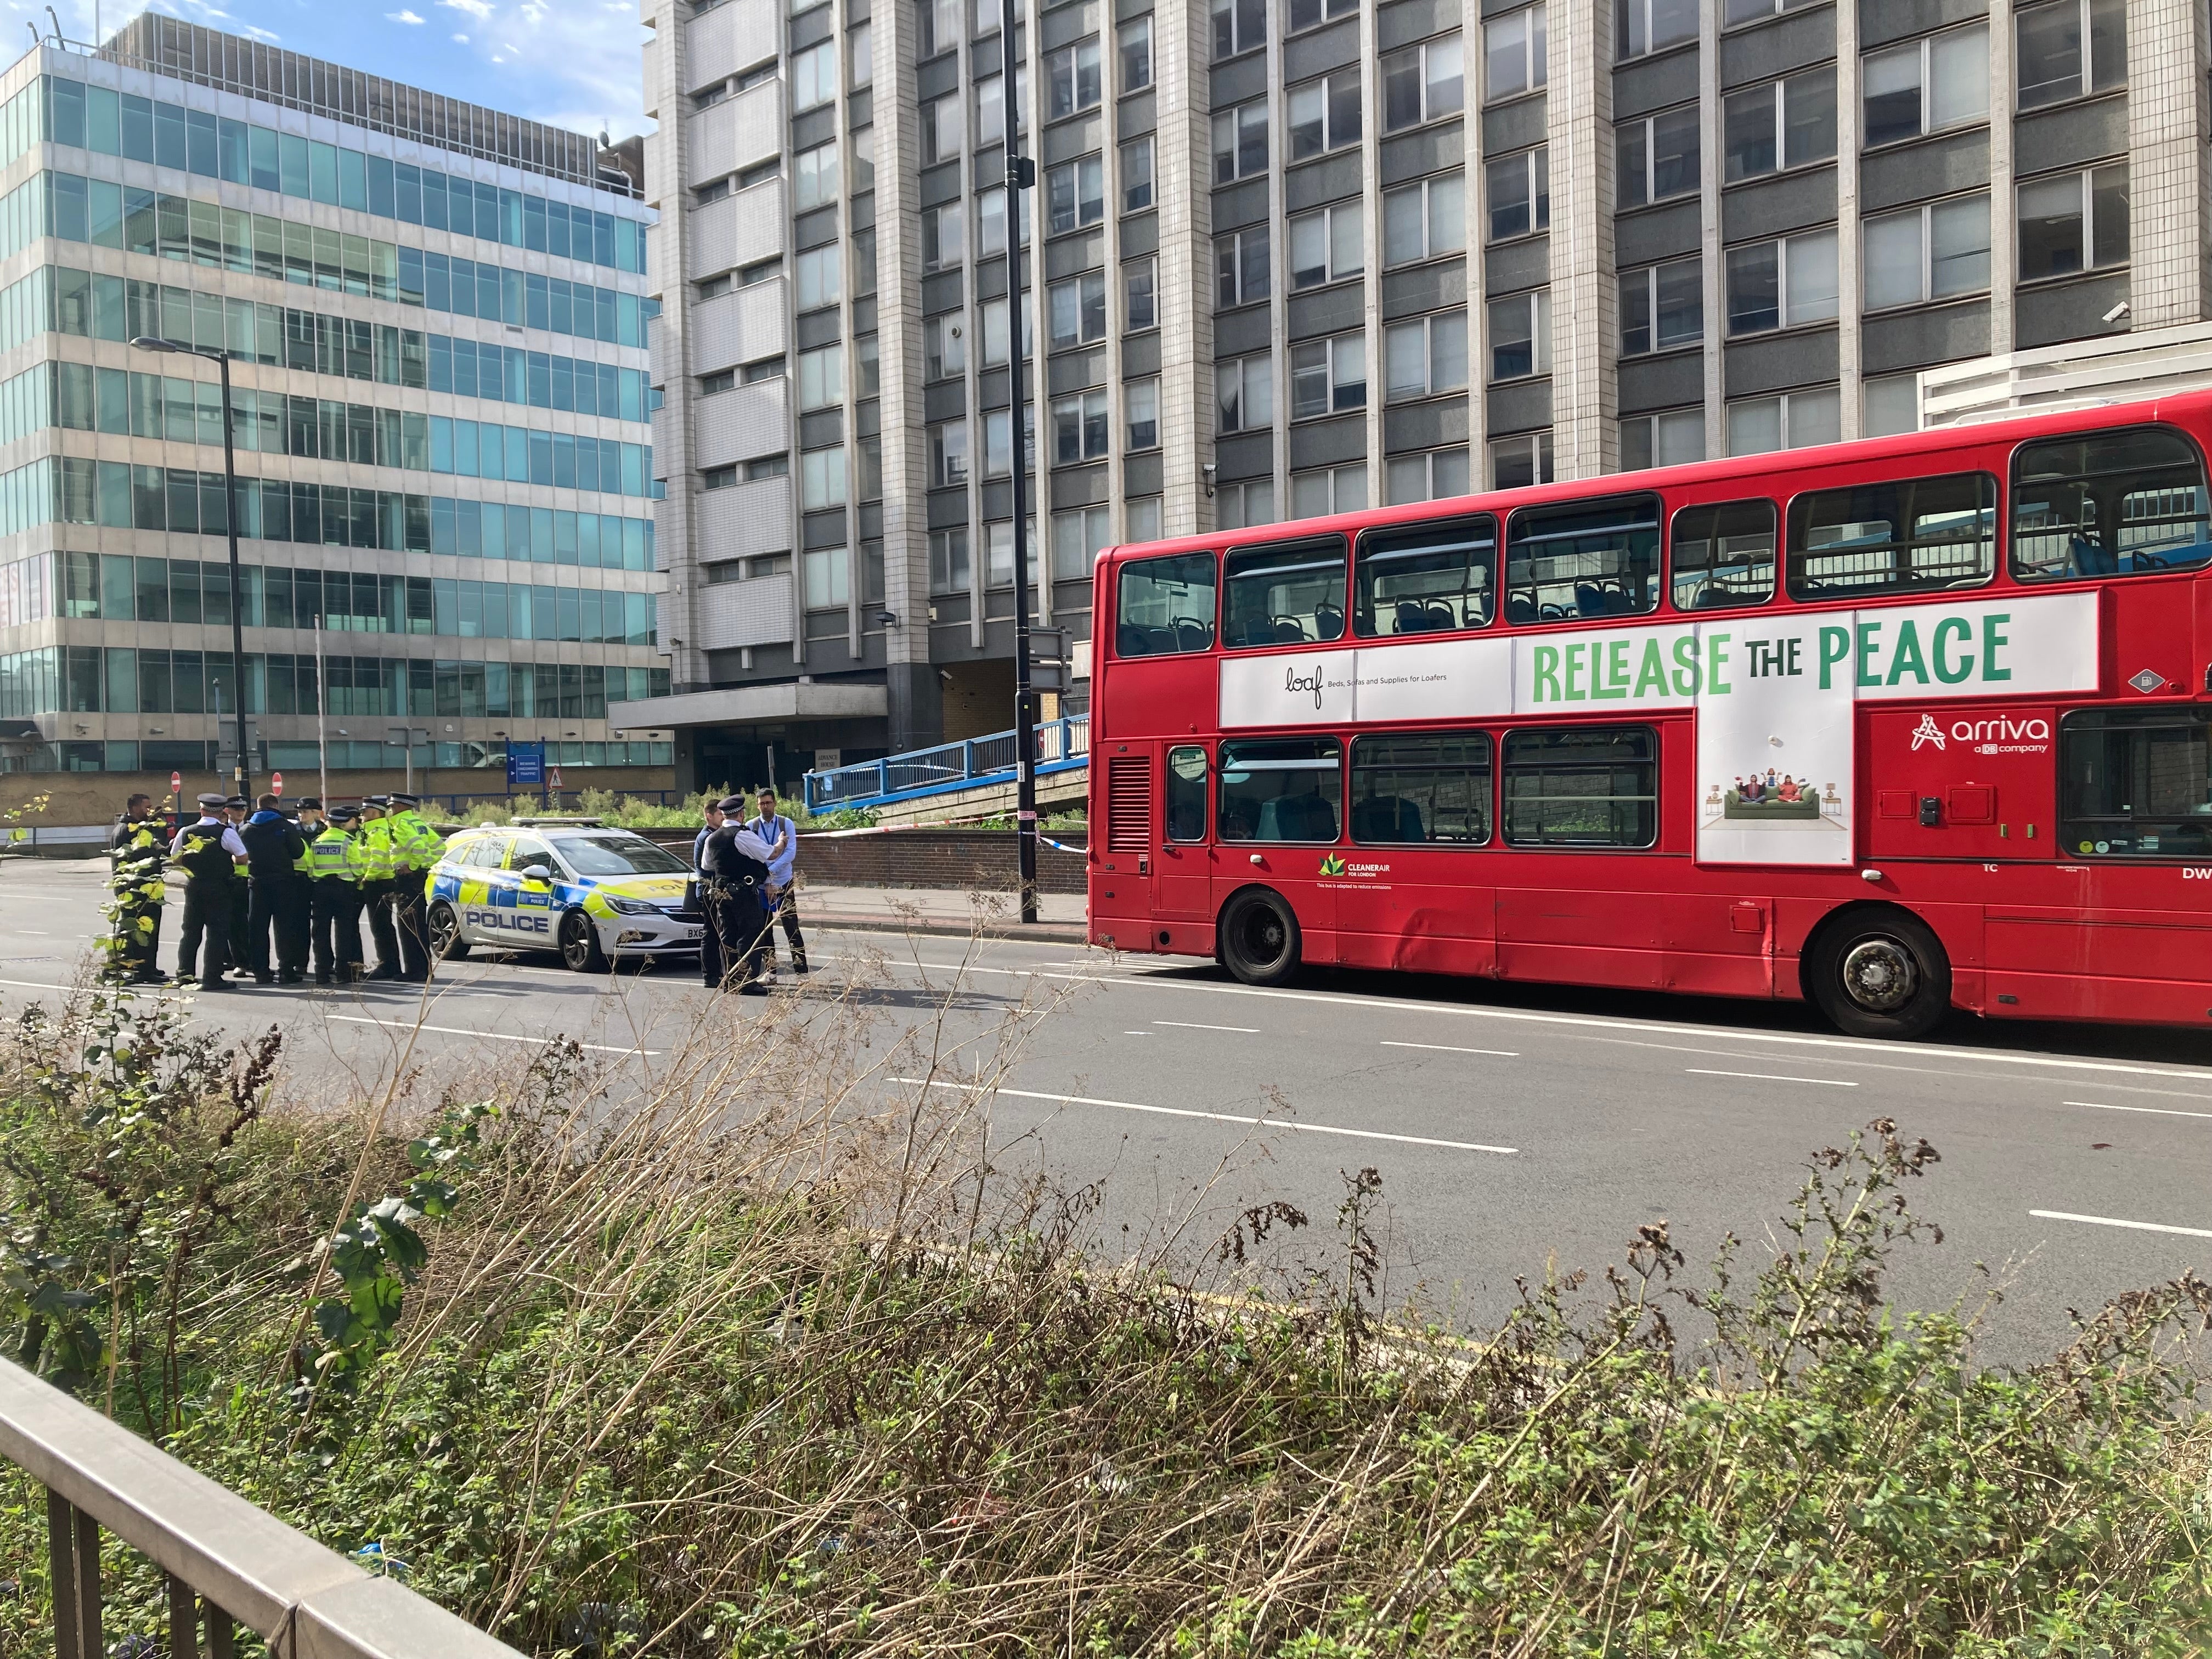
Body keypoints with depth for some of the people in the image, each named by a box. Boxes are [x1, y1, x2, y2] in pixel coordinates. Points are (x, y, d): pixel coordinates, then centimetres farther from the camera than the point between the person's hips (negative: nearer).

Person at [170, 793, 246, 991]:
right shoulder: (226, 832, -12)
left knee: (191, 930, 14)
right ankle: (211, 979, -2)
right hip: (218, 888, -4)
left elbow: (175, 859, 10)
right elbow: (242, 858, -13)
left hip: (193, 885, 4)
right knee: (217, 932, 0)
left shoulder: (185, 832, 1)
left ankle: (184, 975, 19)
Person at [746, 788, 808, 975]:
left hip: (784, 883, -1)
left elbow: (791, 852, -12)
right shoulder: (751, 826, -3)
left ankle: (801, 970, 1)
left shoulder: (787, 824, -3)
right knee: (765, 928, 8)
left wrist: (771, 870, -23)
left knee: (792, 927, -1)